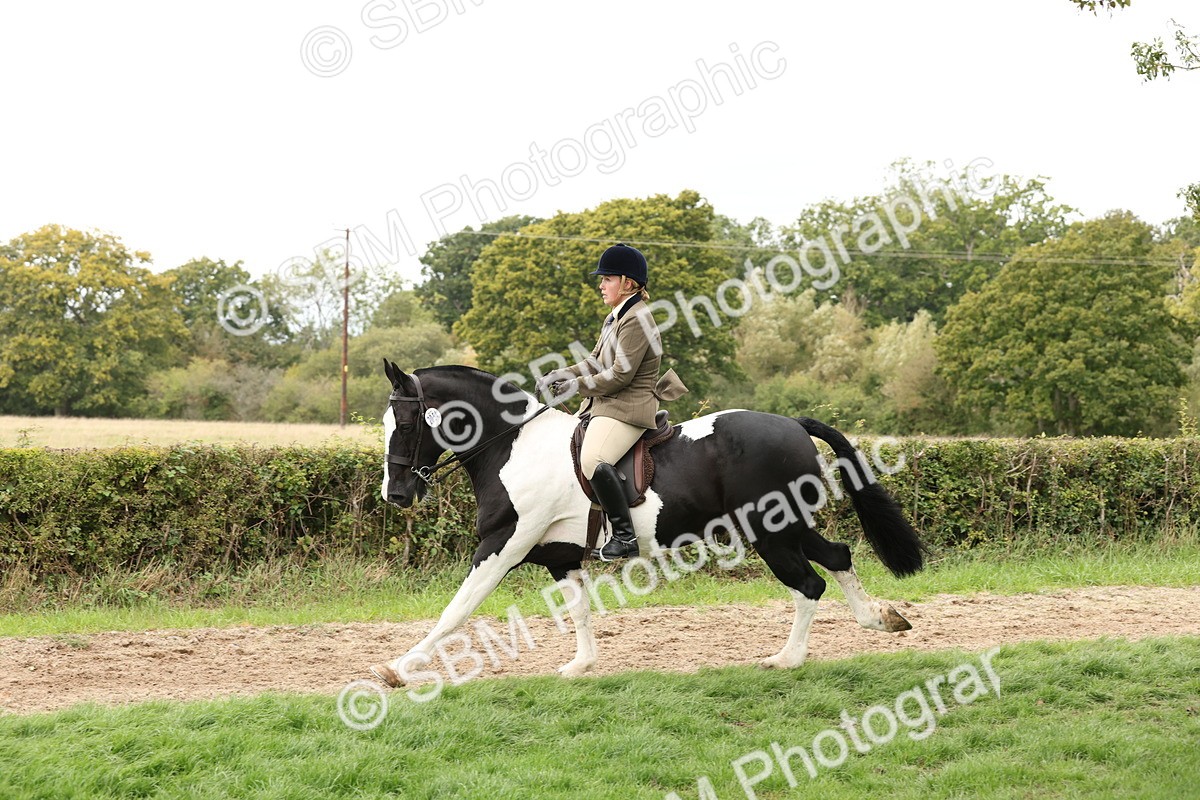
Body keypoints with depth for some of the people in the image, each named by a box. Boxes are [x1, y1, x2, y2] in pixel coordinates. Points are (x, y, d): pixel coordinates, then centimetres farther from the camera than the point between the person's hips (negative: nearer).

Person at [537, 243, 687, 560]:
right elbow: (595, 362, 21)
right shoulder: (616, 317, 17)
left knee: (593, 460, -33)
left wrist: (576, 386, -12)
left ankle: (625, 536, -27)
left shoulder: (636, 320, -16)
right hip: (602, 405, 11)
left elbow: (620, 376, -20)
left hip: (627, 409, -11)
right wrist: (558, 376, 6)